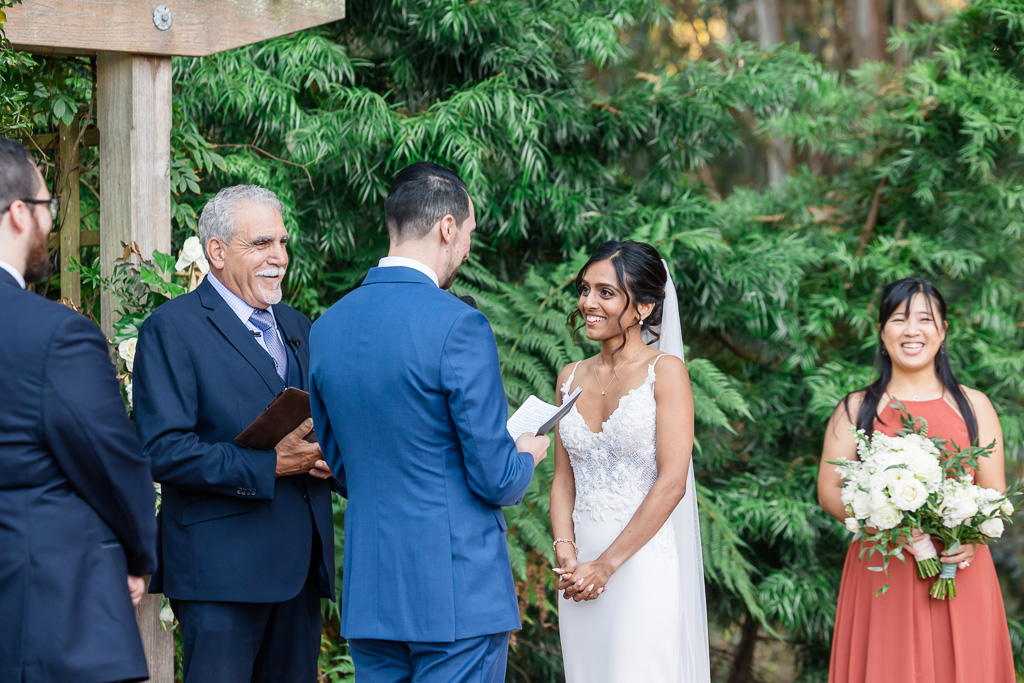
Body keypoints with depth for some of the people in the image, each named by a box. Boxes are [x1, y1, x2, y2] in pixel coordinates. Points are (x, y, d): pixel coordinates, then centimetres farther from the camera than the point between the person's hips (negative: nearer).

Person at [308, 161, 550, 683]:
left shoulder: (326, 328, 6)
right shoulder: (458, 326, -15)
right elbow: (495, 480, -12)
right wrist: (525, 456, 10)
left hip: (368, 595, 7)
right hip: (459, 597, -6)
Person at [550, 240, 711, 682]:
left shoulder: (665, 371, -5)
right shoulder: (571, 377, 12)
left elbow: (672, 483, -11)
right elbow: (563, 478, 13)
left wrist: (608, 564, -12)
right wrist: (565, 551, -4)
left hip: (642, 562, -5)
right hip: (581, 571, 5)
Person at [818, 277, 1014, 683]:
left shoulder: (973, 406, 8)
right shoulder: (856, 410, 6)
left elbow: (995, 494, 6)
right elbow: (830, 492, 2)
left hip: (959, 571, 1)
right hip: (881, 573, -1)